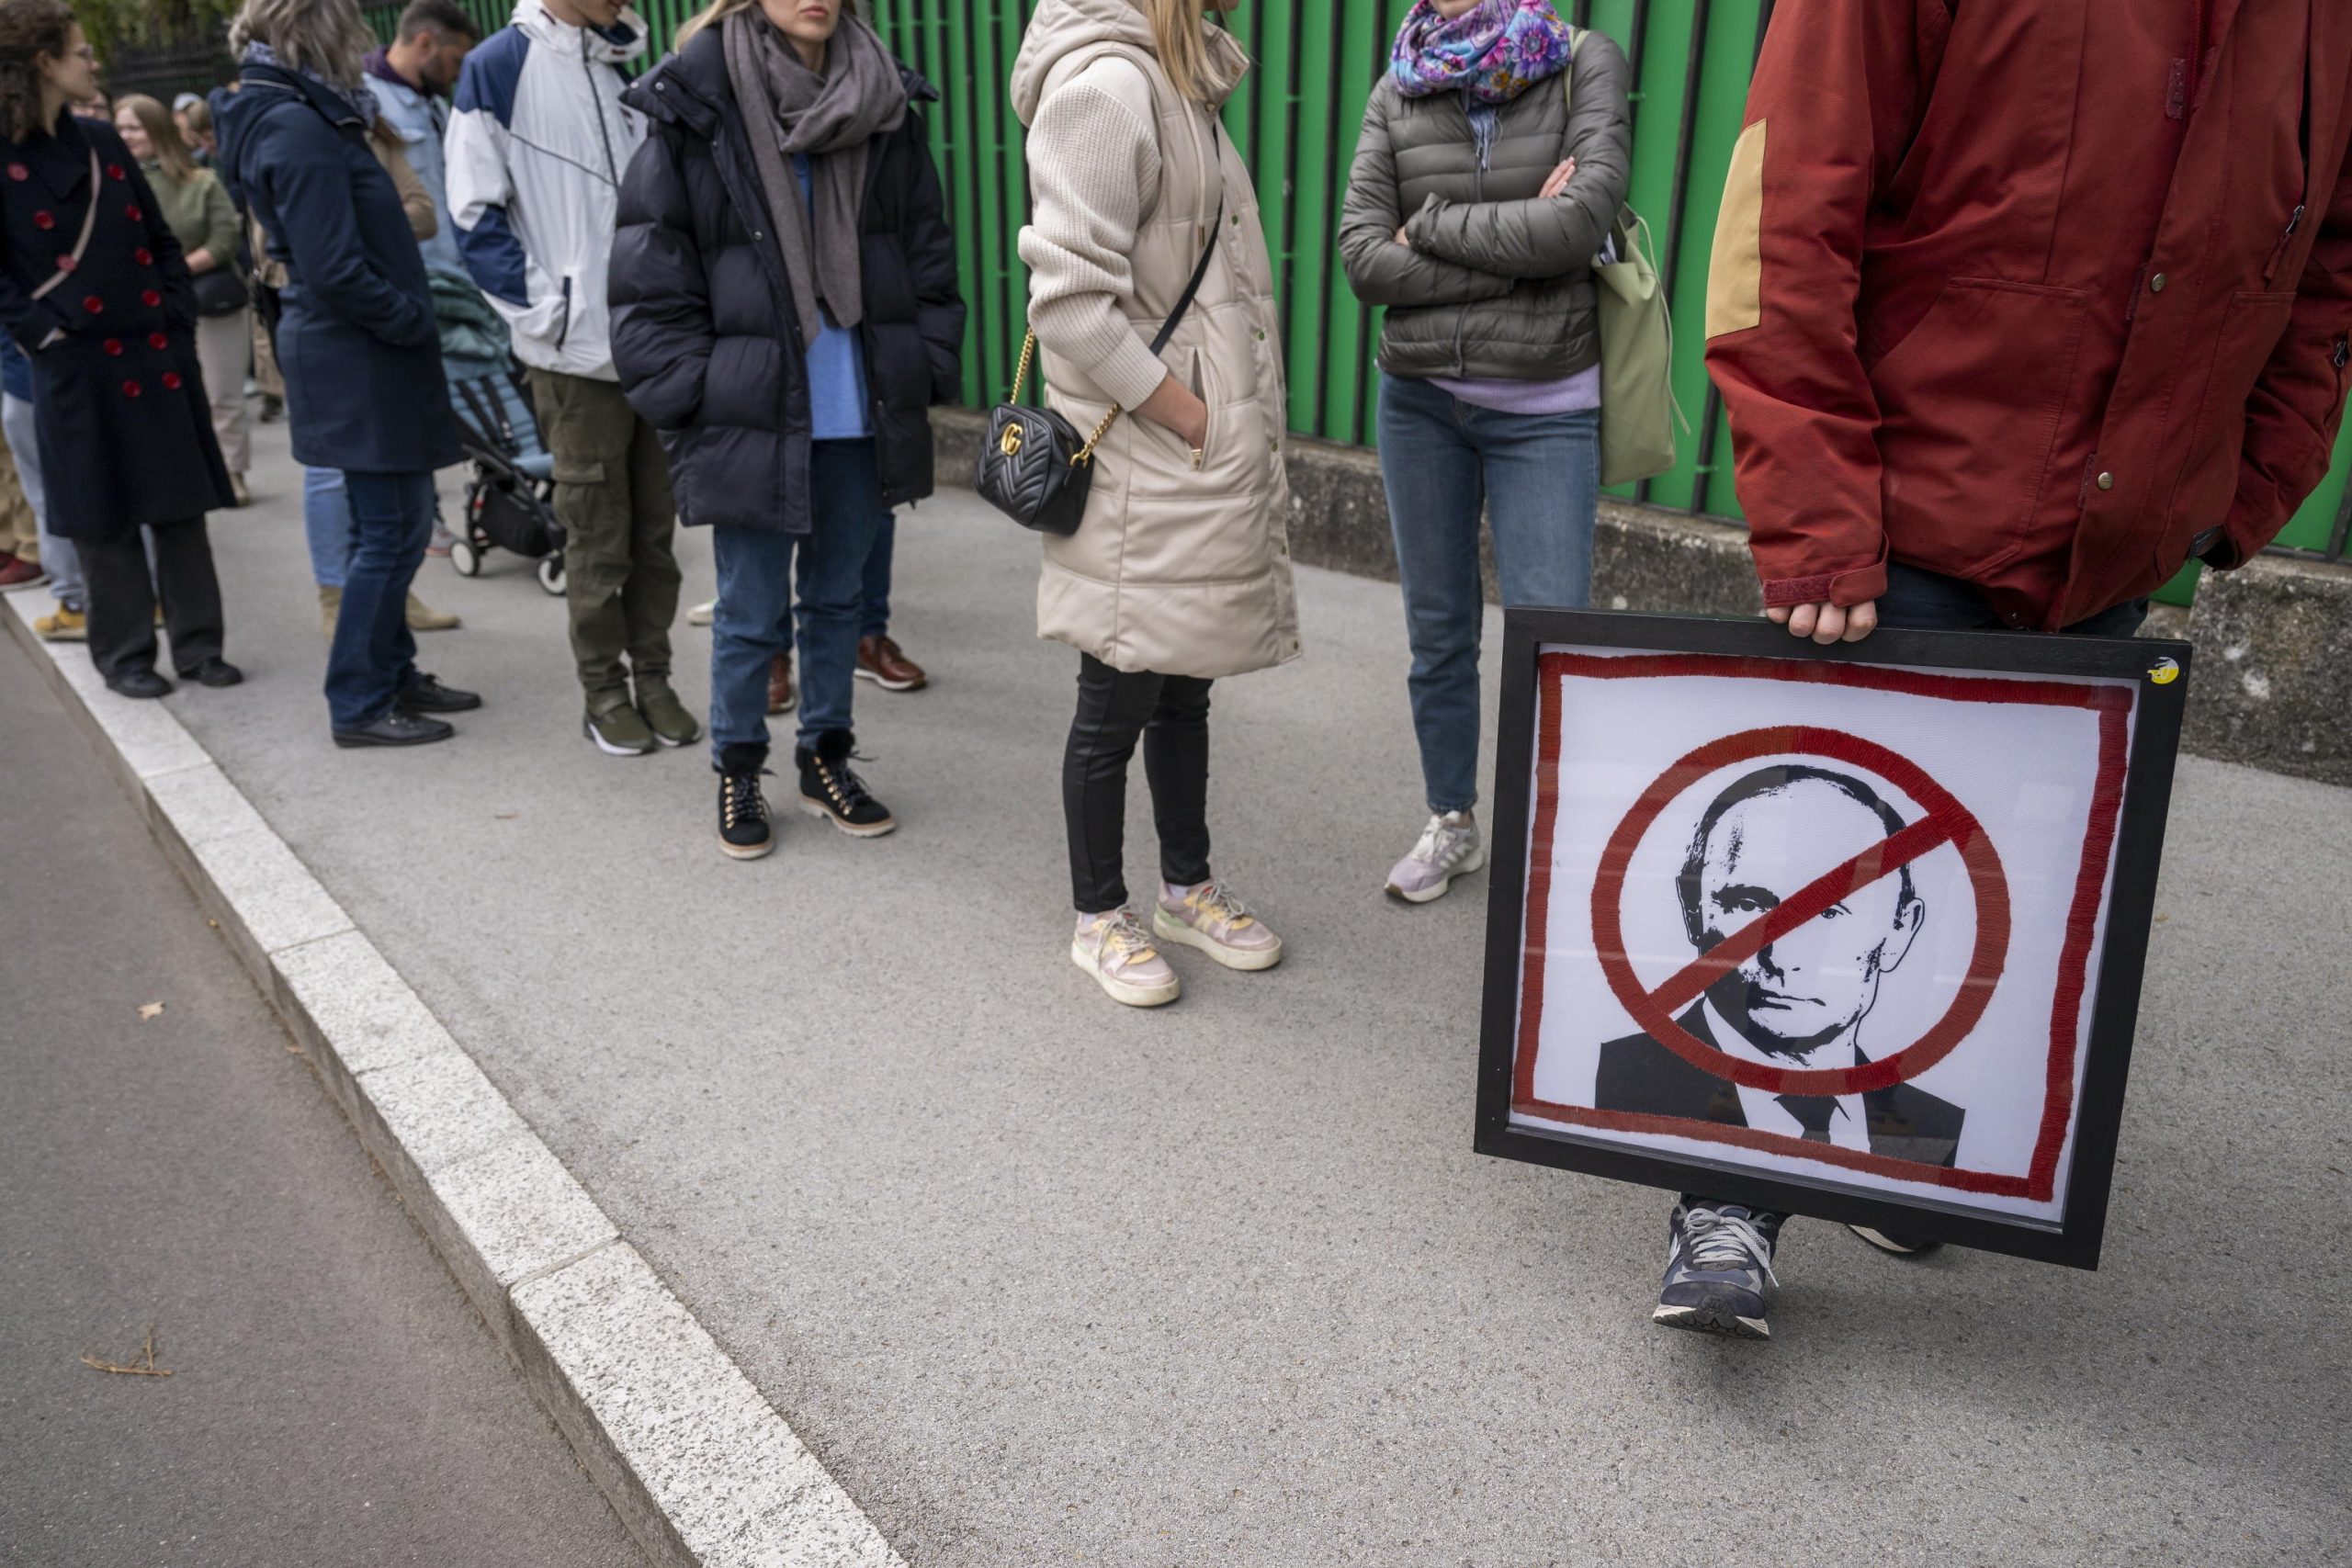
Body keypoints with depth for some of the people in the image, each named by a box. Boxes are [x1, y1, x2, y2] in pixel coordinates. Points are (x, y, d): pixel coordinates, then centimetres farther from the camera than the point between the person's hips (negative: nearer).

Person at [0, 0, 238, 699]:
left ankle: (197, 643, 14)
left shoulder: (102, 142, 12)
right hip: (79, 366, -5)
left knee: (181, 505, 6)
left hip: (157, 352, 5)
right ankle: (125, 654, 13)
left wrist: (182, 320, 4)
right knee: (103, 517, 3)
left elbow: (161, 240, 15)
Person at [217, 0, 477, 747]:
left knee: (391, 524, 16)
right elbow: (336, 272, -21)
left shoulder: (304, 118, 15)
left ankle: (392, 674, 27)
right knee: (392, 530, -4)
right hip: (357, 358, -10)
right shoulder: (301, 130, -16)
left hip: (357, 355, 10)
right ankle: (358, 705, 5)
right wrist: (418, 322, -12)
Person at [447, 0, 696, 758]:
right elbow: (477, 213, -5)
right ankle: (605, 693, 15)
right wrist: (543, 309, -10)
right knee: (598, 540, 3)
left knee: (656, 530, 9)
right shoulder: (499, 65, -4)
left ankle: (653, 678, 19)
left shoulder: (630, 64, 14)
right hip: (578, 352, -5)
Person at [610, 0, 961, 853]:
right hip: (752, 421, -3)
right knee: (751, 611, 5)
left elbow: (928, 258, 11)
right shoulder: (695, 107, -5)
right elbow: (651, 279, -5)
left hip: (860, 420, 4)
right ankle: (737, 771, 24)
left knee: (838, 597, 15)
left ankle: (824, 759, 31)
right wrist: (692, 403, -9)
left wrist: (922, 378, 3)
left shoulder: (886, 107, 6)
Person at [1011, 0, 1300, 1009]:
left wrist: (1239, 435, 11)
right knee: (1117, 706, 5)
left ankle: (1187, 889, 34)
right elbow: (1072, 303, -22)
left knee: (1186, 687, 18)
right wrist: (1196, 420, -16)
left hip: (1209, 467, 9)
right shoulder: (1105, 83, -15)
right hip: (1143, 466, -9)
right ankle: (1099, 919, 22)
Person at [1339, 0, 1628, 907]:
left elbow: (1582, 221, -17)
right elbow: (1363, 257, -8)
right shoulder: (1398, 91, 4)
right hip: (1420, 400, 3)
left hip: (1545, 407, -3)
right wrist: (1516, 243, -13)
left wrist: (1433, 222, -10)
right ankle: (1452, 826, 28)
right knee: (1439, 632, 12)